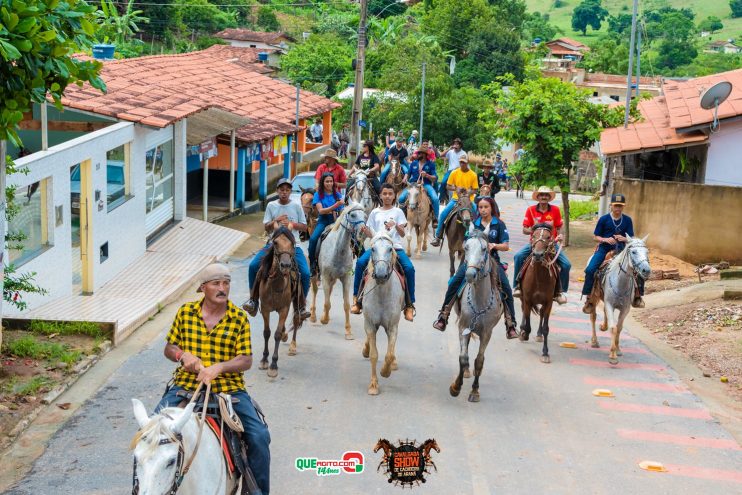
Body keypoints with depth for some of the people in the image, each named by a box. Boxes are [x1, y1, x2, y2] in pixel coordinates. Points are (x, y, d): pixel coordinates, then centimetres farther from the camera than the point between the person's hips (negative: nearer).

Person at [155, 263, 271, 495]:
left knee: (259, 436, -16)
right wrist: (183, 355, -12)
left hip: (229, 386, -1)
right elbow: (169, 348, 11)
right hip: (186, 384, 1)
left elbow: (246, 360, -3)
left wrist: (218, 367, -21)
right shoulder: (186, 312, 5)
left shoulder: (239, 318, 1)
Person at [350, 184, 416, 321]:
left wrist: (395, 225, -19)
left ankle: (409, 305, -14)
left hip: (395, 247, -1)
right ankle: (357, 299, -15)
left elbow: (402, 233, 2)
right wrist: (364, 230, -8)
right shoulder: (375, 212, 16)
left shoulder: (397, 212, 11)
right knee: (360, 262, -26)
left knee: (409, 268, -26)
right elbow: (371, 234, 14)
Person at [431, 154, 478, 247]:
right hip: (456, 198, 1)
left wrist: (470, 192, -19)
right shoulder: (454, 173, 1)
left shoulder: (473, 175, -1)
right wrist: (455, 188, -14)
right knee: (443, 214, -18)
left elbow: (475, 190, 3)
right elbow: (448, 186, 5)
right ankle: (438, 237, -6)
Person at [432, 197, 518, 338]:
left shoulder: (499, 224, 3)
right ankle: (443, 316, -11)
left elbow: (506, 246, -2)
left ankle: (510, 325, -11)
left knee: (506, 288, -19)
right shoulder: (474, 224, 9)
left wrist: (494, 245, -20)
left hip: (492, 259, -1)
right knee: (455, 282, -18)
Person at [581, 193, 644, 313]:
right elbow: (596, 237, 0)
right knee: (590, 269, -23)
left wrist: (624, 238, -19)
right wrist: (606, 239, -20)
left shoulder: (627, 220, 2)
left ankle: (637, 296, 13)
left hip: (621, 249, 2)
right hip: (604, 248, -2)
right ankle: (589, 299, -7)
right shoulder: (604, 219, -5)